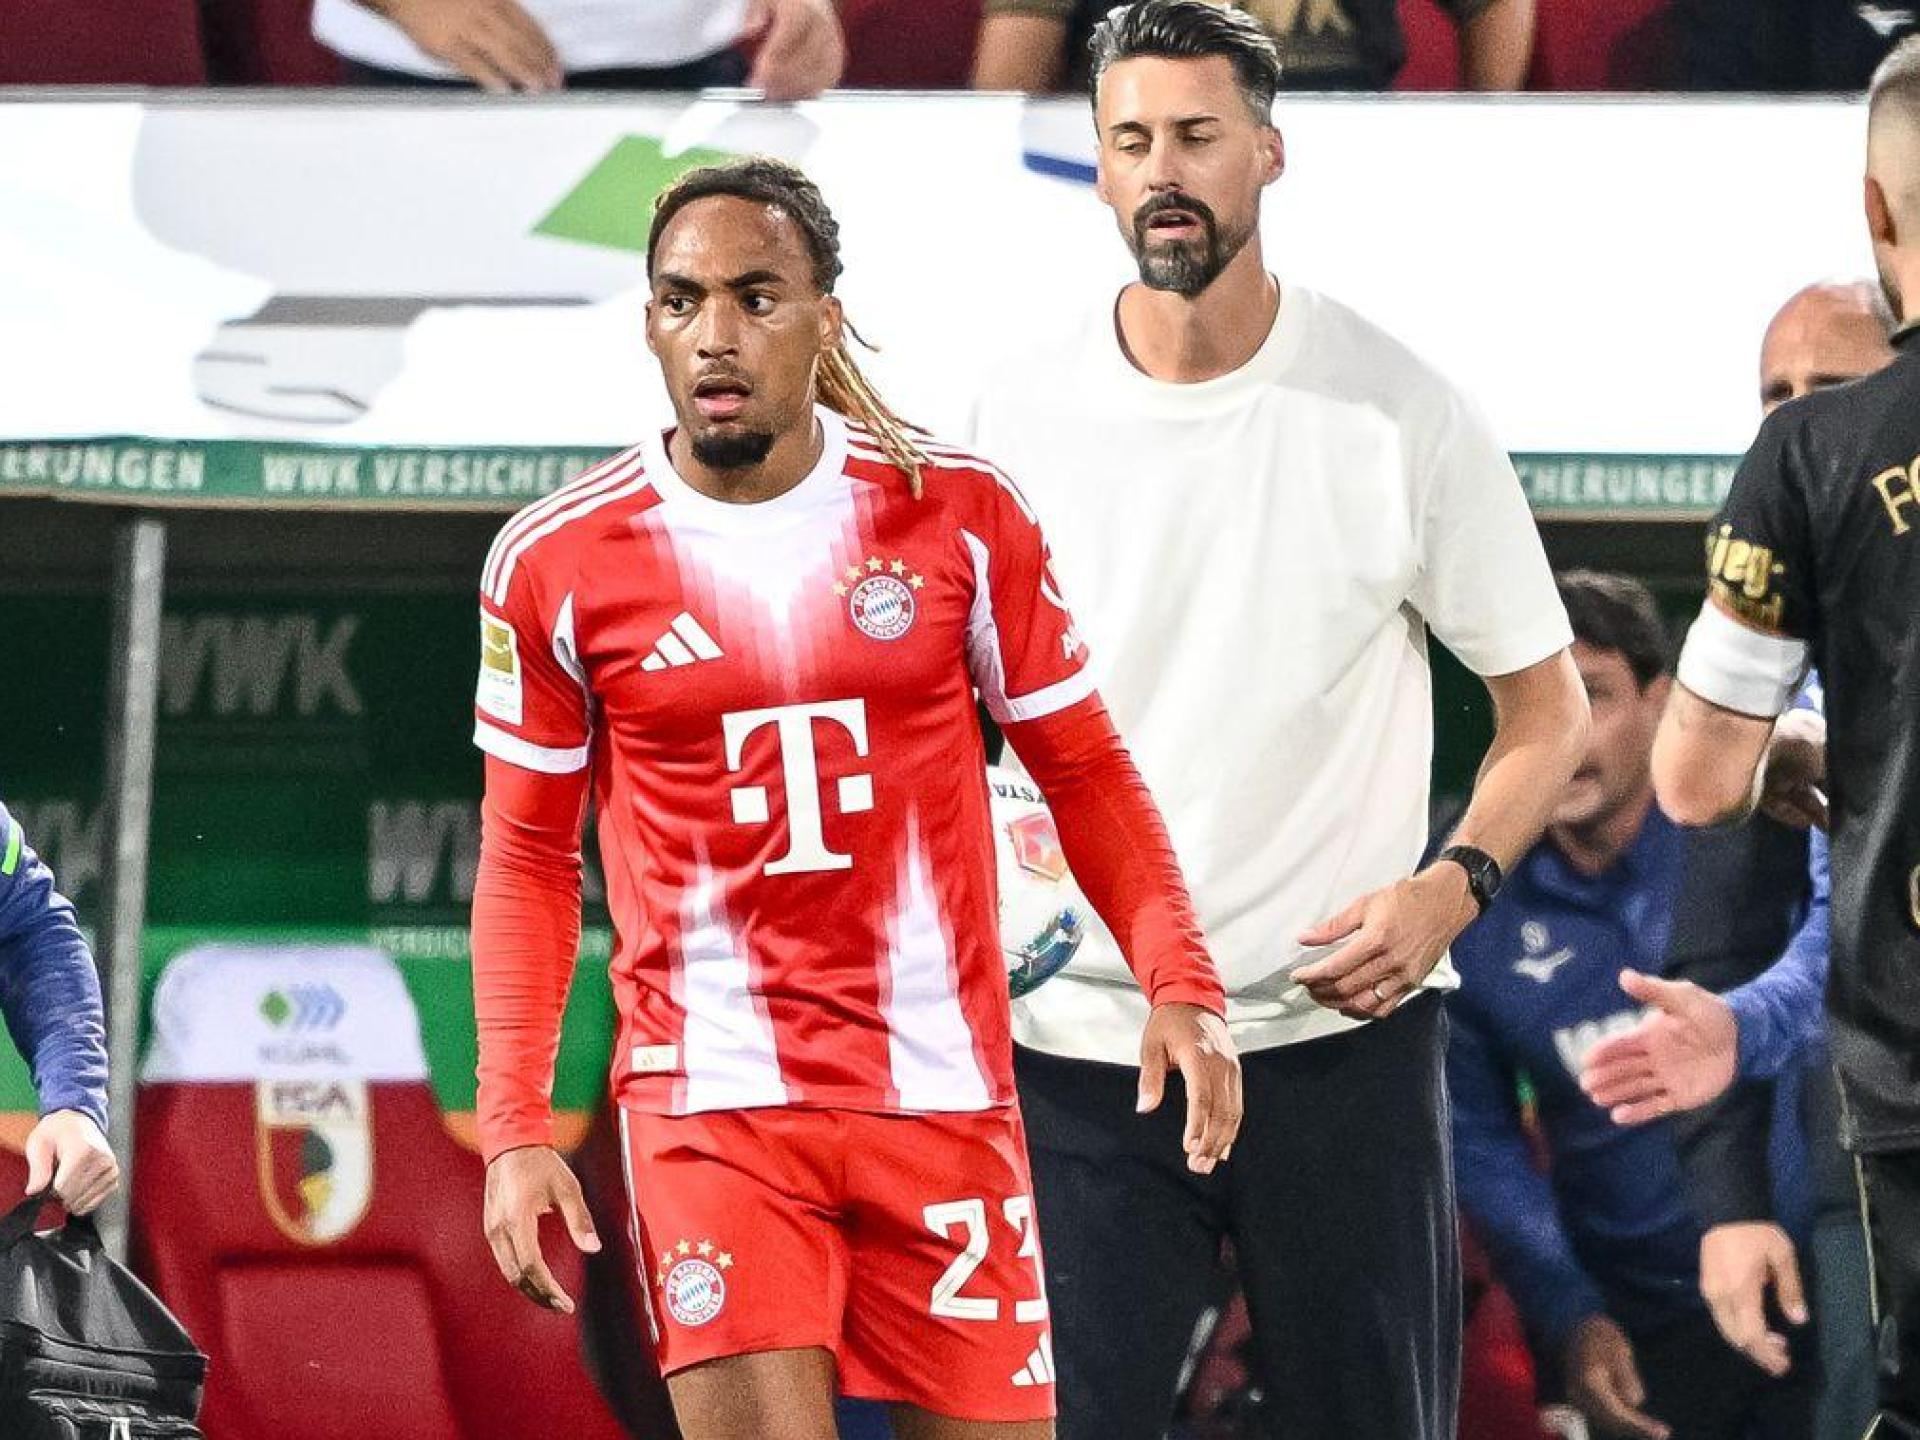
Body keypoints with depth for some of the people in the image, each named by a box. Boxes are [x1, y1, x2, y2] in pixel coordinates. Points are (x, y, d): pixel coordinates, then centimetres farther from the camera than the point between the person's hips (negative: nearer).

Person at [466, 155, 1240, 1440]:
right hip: (712, 1106, -1)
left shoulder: (960, 515, 1)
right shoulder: (557, 564, -1)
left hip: (946, 1094, 1)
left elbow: (1084, 770, 9)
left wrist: (1181, 983, -5)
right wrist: (515, 1128, -1)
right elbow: (528, 859, 7)